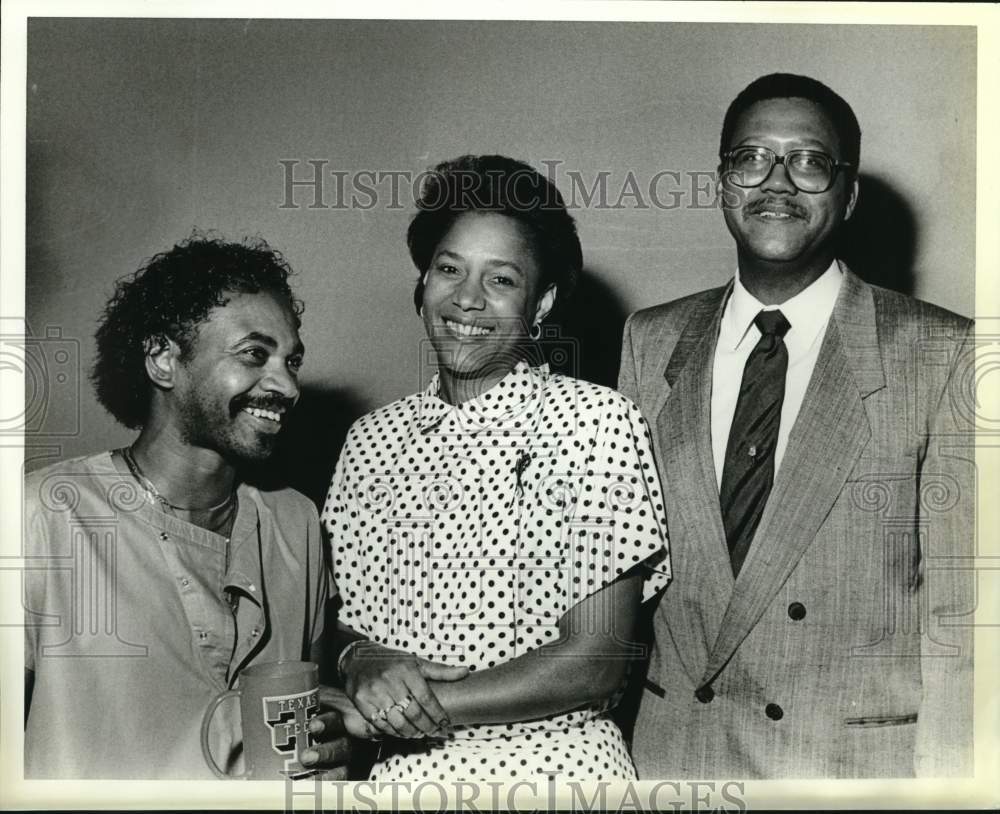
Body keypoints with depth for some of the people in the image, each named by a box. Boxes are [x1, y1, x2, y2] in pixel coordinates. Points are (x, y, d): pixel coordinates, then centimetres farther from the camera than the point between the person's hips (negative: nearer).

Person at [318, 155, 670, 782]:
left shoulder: (596, 421, -11)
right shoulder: (373, 438, 2)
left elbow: (597, 661, -13)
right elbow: (337, 621, 6)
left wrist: (426, 703, -17)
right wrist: (364, 666, -15)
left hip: (553, 765, -3)